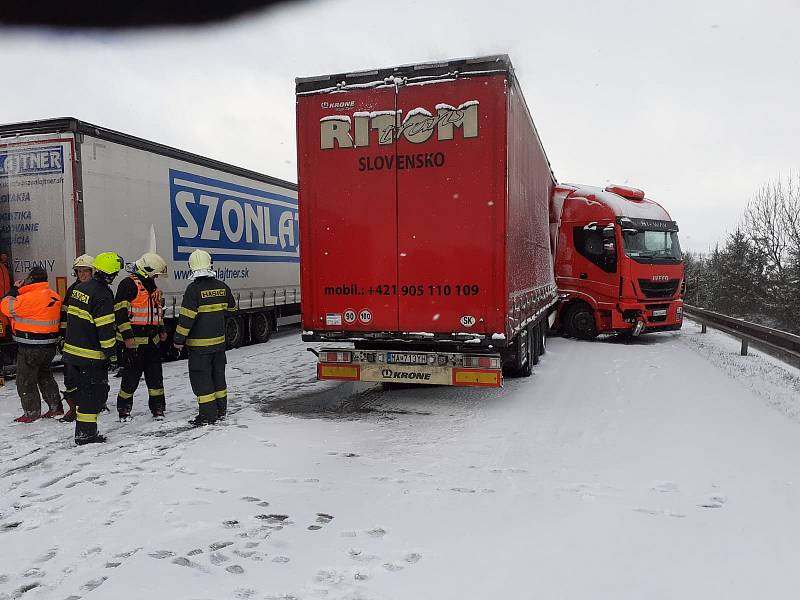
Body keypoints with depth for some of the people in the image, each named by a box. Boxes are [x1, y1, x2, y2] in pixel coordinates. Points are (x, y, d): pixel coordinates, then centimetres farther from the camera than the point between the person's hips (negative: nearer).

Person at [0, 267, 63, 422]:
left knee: (25, 380, 6)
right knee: (45, 376, 22)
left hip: (31, 348, -8)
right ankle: (56, 407, 26)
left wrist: (14, 290, 0)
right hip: (49, 346, 8)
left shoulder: (28, 298, -21)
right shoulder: (54, 296, 4)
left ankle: (32, 413, 12)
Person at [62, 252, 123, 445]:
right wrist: (112, 354, -11)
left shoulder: (80, 288, 9)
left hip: (72, 350, 9)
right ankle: (86, 433, 6)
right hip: (91, 355, -9)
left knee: (84, 390, 18)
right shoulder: (103, 295, -19)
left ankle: (83, 430, 26)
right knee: (95, 392, 2)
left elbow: (72, 316, 18)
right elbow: (105, 329, -19)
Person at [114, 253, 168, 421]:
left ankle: (158, 408, 17)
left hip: (152, 340, 7)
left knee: (155, 376, 8)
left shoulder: (152, 287, 17)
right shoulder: (129, 284, -10)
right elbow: (120, 311, -16)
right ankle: (124, 409, 18)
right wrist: (127, 335, -20)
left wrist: (161, 329, 21)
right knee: (131, 377, 1)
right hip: (133, 341, -7)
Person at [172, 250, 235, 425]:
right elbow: (231, 307, 19)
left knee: (201, 378, 2)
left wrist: (178, 339, -9)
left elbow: (186, 317, -18)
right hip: (219, 341, 6)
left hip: (199, 344, -6)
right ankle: (221, 409, 26)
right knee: (218, 374, 17)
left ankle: (208, 414, 3)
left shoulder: (194, 289, -16)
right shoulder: (221, 286, 3)